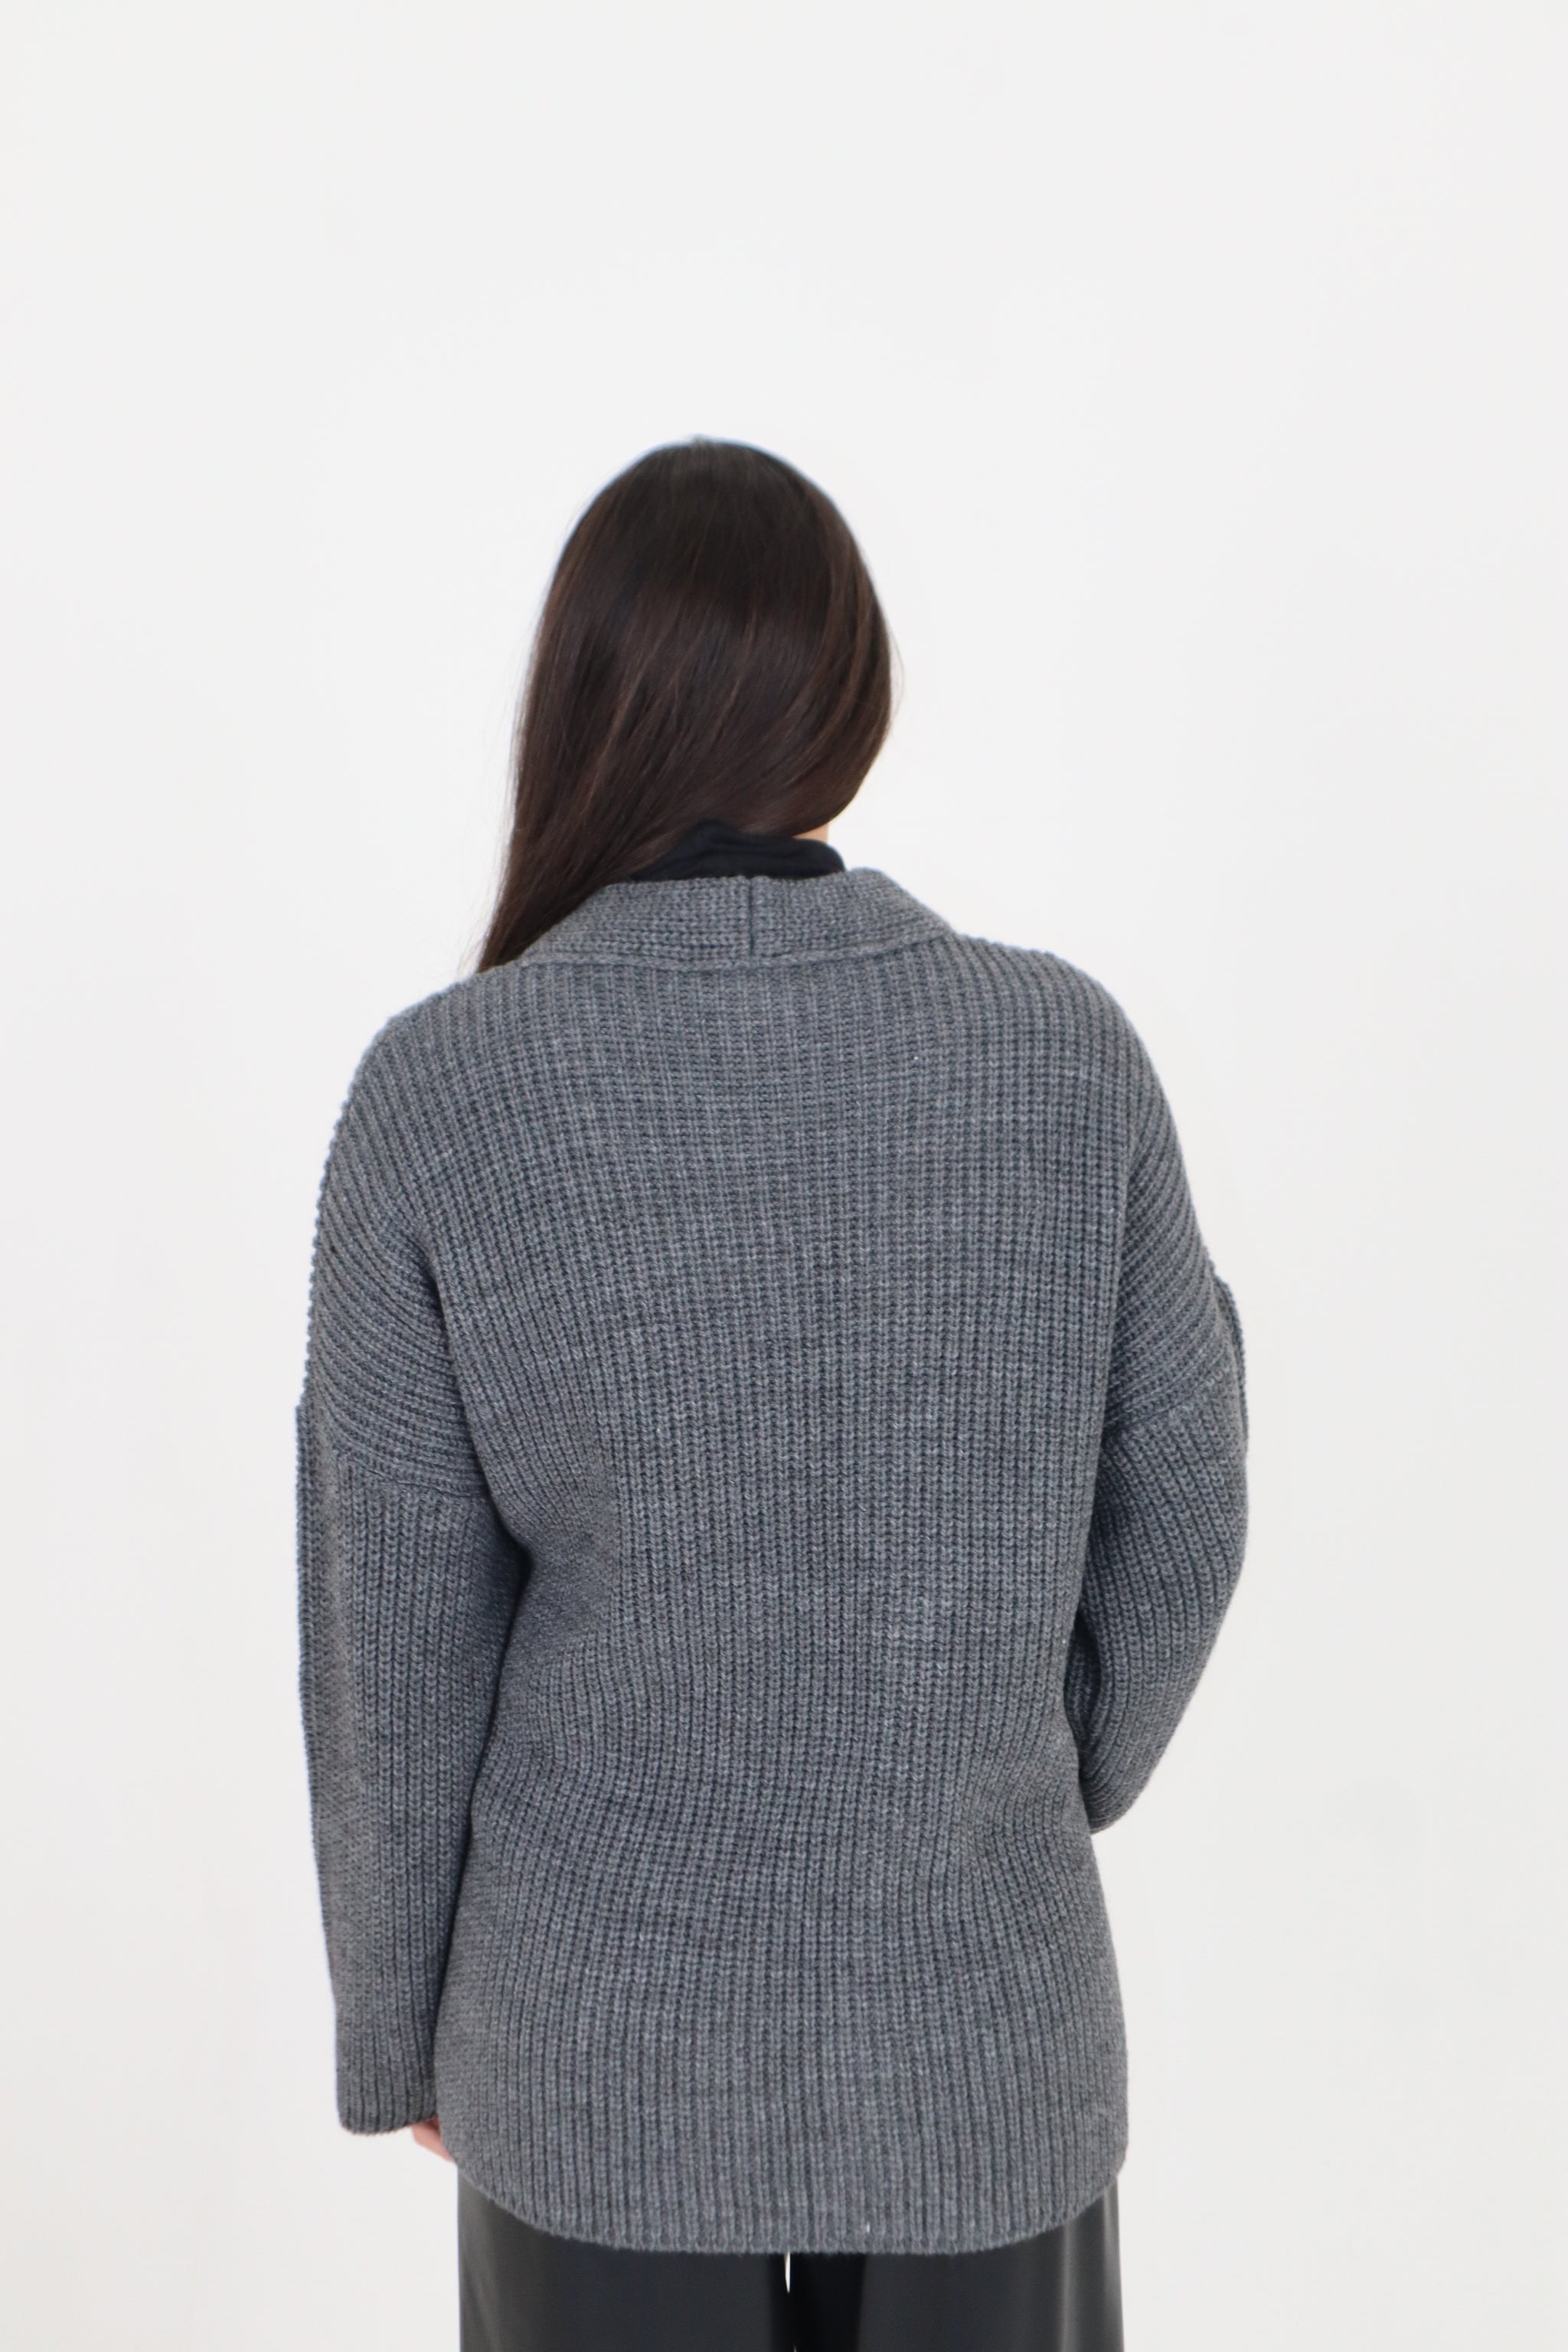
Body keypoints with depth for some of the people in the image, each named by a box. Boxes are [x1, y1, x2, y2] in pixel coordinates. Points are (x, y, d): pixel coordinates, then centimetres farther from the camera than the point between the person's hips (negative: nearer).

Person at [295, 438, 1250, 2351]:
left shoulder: (438, 1088, -17)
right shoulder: (1067, 1047, -13)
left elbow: (394, 1639, -11)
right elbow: (1174, 1515, -3)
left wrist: (394, 2029, 5)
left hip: (600, 2052, 0)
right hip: (983, 2046, 1)